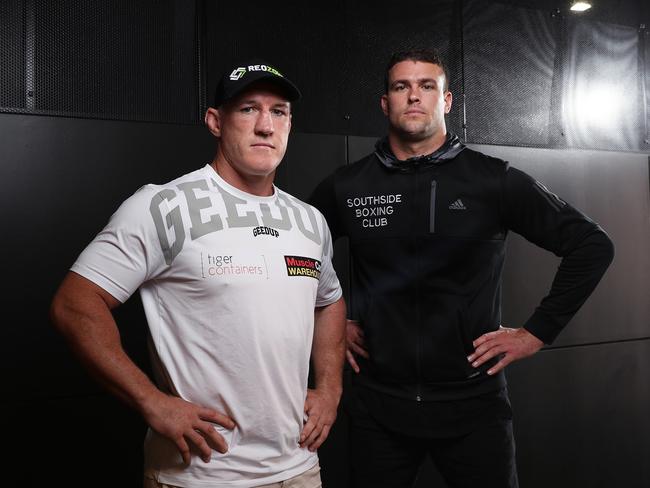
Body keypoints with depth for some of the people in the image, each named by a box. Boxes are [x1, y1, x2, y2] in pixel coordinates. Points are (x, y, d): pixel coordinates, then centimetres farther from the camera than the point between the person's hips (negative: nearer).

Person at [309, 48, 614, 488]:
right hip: (378, 403, 2)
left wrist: (537, 332, -4)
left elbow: (591, 245, -1)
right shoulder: (347, 186, 0)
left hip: (474, 402, -1)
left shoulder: (493, 179, -5)